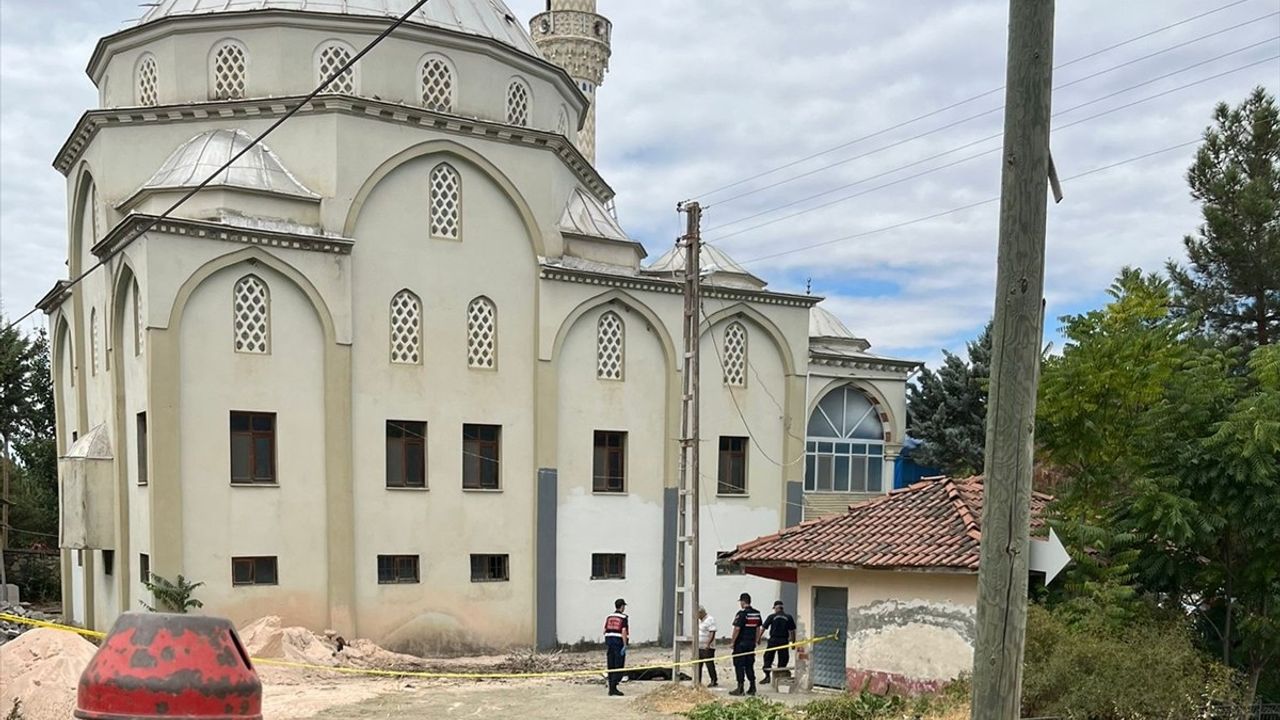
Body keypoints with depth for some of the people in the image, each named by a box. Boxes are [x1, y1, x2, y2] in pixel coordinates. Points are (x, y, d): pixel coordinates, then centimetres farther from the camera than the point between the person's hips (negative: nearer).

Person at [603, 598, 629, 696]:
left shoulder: (609, 617, 10)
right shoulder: (623, 617, -8)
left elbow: (605, 631, 10)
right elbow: (624, 632, -16)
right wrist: (625, 645, -16)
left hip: (609, 641, 6)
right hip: (619, 642, -6)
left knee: (611, 667, 9)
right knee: (619, 668, -3)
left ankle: (611, 689, 10)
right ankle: (613, 687, -12)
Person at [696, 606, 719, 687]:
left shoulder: (710, 620, -12)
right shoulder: (699, 620, 15)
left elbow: (712, 633, -19)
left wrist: (708, 644, -24)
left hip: (707, 648, -9)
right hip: (699, 647, 9)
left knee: (709, 664, -5)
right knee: (698, 665, 10)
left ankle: (714, 681, 3)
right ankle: (698, 681, 17)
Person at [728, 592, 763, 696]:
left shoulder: (742, 613, -14)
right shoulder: (757, 613, 7)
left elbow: (737, 629, -17)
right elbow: (758, 628, 13)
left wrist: (733, 642, -9)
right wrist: (756, 641, 19)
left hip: (741, 643, -7)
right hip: (751, 643, 7)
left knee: (739, 666, 0)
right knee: (750, 665, 13)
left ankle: (740, 688, -1)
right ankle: (752, 688, 13)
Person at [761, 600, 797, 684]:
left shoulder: (772, 617, 0)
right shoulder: (789, 618, 4)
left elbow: (763, 628, -1)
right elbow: (792, 631, 3)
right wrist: (793, 642, 10)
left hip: (773, 640, -1)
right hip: (784, 641, 1)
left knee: (768, 658, 8)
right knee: (783, 660, 9)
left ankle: (767, 676, 3)